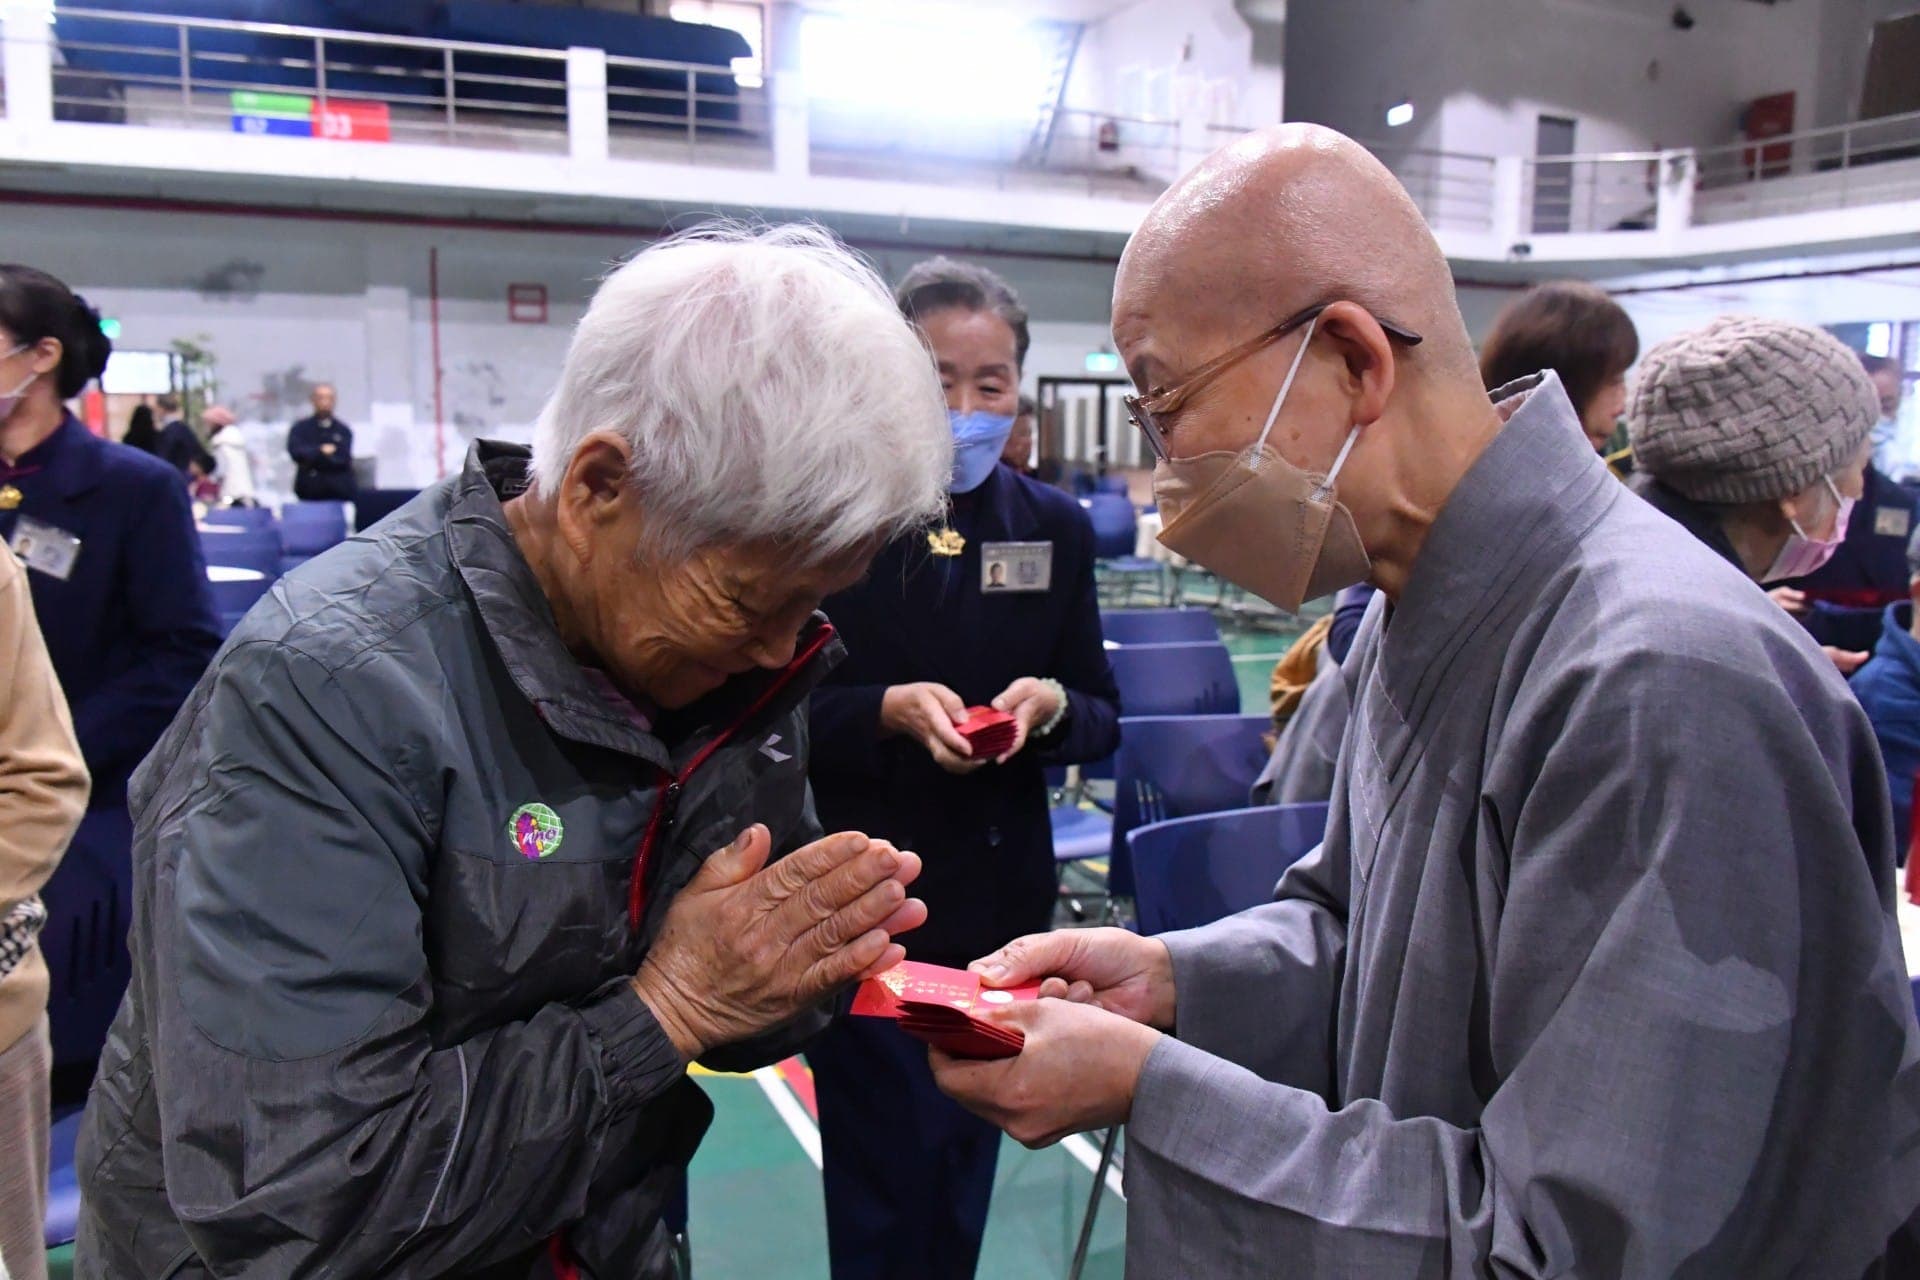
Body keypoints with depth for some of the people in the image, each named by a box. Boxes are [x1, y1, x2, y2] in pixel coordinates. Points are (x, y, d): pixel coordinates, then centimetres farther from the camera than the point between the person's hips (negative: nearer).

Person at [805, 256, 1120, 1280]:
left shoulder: (1055, 527, 4)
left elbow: (1101, 722, 7)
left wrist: (1050, 704, -15)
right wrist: (890, 710, -23)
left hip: (1001, 906, 4)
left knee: (967, 1171, 18)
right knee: (887, 1189, 2)